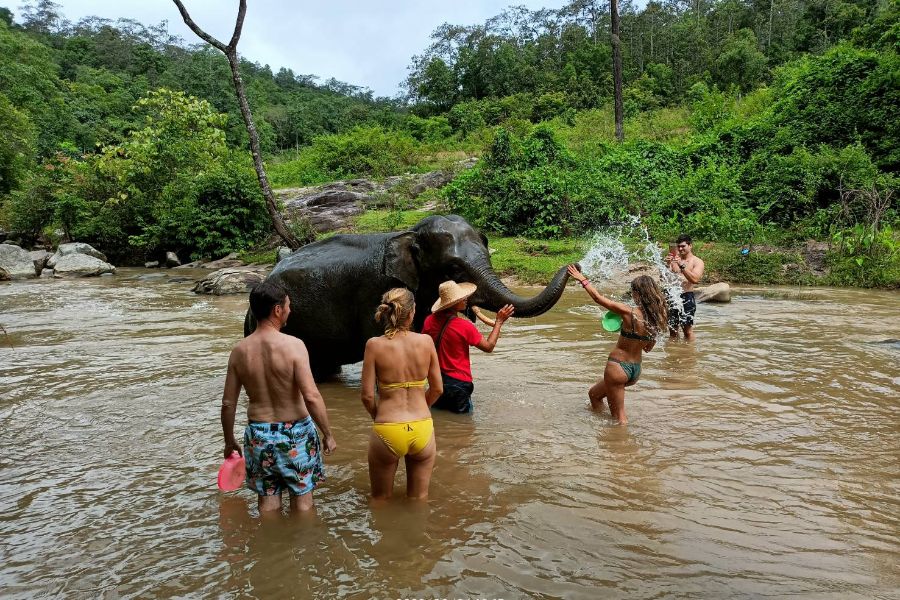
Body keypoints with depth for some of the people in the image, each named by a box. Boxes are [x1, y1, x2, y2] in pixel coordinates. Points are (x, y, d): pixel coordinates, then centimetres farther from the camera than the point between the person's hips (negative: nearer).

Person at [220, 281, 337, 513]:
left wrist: (230, 441, 16)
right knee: (302, 499, 14)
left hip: (258, 436, 4)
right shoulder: (293, 345, -18)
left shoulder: (239, 351, -3)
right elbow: (311, 396, -23)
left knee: (268, 501, 18)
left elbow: (228, 403, 2)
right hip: (295, 434, -4)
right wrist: (328, 434, -11)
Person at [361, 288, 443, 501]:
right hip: (423, 430, 2)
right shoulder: (425, 341, -6)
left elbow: (367, 395, -9)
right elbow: (437, 389, 2)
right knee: (419, 500, 23)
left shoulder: (375, 345, -11)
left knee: (380, 499, 22)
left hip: (387, 433, -2)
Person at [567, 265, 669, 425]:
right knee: (594, 394, 28)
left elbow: (598, 298, -13)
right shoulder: (656, 317, -2)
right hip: (636, 369, 8)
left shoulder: (629, 313, -21)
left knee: (619, 415, 6)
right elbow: (648, 347, 12)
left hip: (618, 366, -8)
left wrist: (583, 280, 0)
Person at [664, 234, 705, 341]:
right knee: (672, 328, 9)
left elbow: (695, 279, -18)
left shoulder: (697, 262, -1)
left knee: (687, 329, -1)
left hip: (687, 297, -4)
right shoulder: (674, 260, 11)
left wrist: (682, 265, -26)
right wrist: (667, 265, -13)